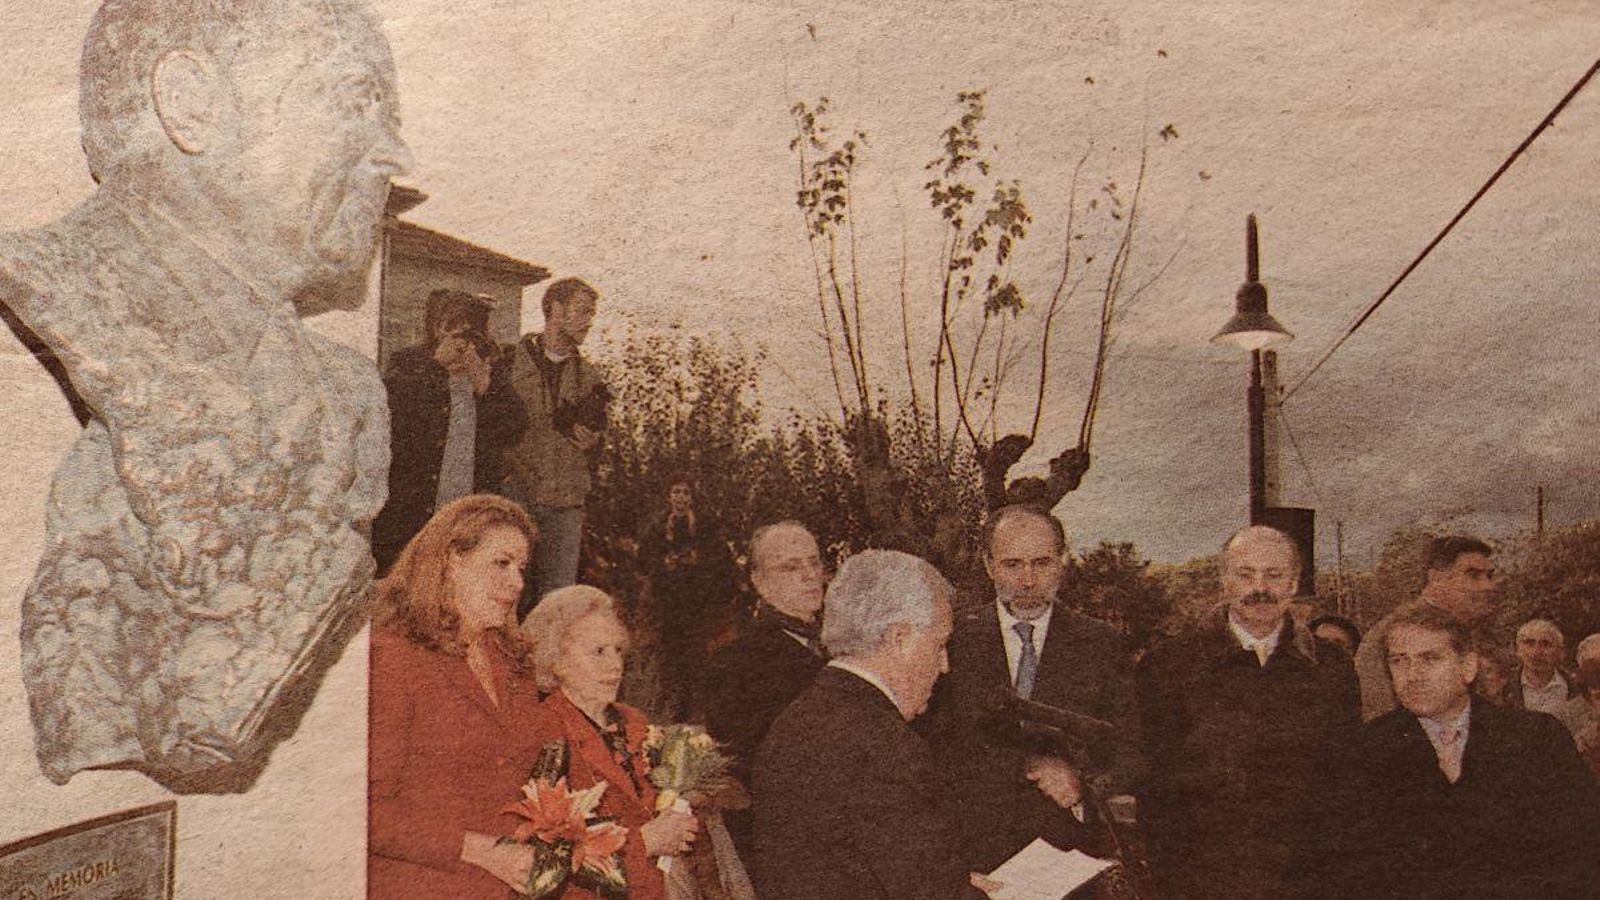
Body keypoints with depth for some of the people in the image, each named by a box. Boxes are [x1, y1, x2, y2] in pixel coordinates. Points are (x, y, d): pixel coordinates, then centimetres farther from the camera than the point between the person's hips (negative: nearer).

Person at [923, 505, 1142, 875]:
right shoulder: (955, 639, 1)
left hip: (1070, 849, 1)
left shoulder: (1100, 643, 5)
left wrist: (1084, 786, -15)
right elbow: (939, 748, -4)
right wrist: (1031, 765, -14)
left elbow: (1130, 753, 4)